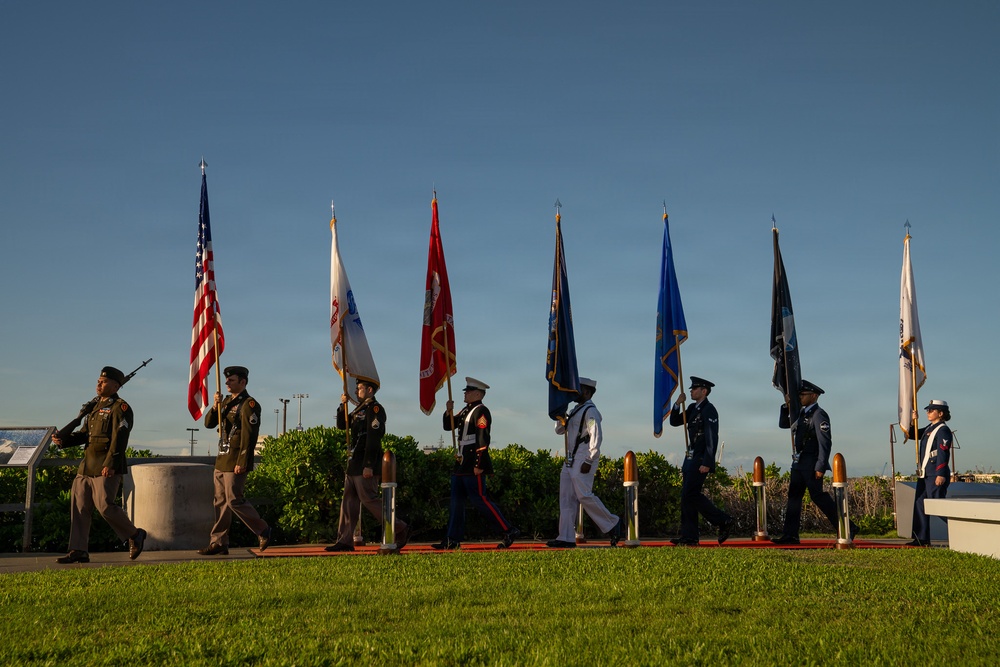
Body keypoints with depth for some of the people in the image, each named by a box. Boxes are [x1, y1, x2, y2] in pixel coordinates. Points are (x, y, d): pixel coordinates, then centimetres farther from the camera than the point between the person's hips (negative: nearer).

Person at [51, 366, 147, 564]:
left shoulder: (120, 408, -7)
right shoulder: (95, 406, 20)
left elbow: (120, 438, -16)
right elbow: (84, 434, 21)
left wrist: (110, 464, -23)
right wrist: (63, 440, 3)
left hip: (106, 468, -9)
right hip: (87, 466, 9)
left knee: (104, 505, -13)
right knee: (79, 505, 5)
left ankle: (135, 535, 6)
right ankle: (79, 550, 9)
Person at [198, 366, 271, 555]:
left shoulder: (249, 404, -12)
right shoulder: (227, 401, 16)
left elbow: (249, 436, -17)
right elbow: (209, 423, 13)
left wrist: (242, 462, -21)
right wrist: (215, 406, -5)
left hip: (236, 462, -9)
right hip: (221, 461, 9)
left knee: (234, 500, -8)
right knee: (221, 502, 9)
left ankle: (263, 530, 7)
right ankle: (218, 543, 13)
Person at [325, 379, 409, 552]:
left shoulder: (374, 409, -12)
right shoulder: (360, 409, 19)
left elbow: (374, 438, -19)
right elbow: (341, 424, 23)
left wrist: (369, 465, -24)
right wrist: (343, 406, 7)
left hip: (365, 465, -10)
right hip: (354, 465, 10)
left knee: (369, 499, -8)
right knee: (349, 501, 8)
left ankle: (400, 530, -1)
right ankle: (345, 541, 11)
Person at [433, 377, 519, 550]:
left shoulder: (481, 411, -11)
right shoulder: (466, 410, 18)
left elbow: (483, 440, -18)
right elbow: (448, 426, 22)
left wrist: (479, 465, -22)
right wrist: (449, 411, 3)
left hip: (473, 466, -9)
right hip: (461, 464, 10)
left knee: (480, 499, -9)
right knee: (456, 501, 9)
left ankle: (509, 531, -4)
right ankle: (452, 540, 13)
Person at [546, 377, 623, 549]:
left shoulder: (590, 411, -9)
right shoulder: (576, 410, 20)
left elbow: (596, 437, -17)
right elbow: (560, 430, 25)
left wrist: (588, 461, -21)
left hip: (583, 460, -10)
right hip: (571, 460, 10)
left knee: (585, 496, -13)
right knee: (567, 499, 5)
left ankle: (613, 525, 2)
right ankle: (566, 538, 5)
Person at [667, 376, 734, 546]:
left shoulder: (709, 410, -11)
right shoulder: (693, 408, 16)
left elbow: (712, 439, -17)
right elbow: (674, 422, 19)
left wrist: (707, 463, -22)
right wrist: (678, 404, 3)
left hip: (701, 460, -9)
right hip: (690, 458, 9)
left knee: (691, 494, -12)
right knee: (687, 496, 6)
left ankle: (724, 521, -3)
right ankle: (689, 537, 8)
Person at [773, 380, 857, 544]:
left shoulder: (819, 415, -12)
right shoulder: (803, 414, 16)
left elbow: (825, 442, -18)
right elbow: (782, 424, 26)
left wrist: (820, 467, -22)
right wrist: (786, 406, 10)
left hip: (811, 464, -9)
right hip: (799, 463, 9)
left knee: (818, 496, -7)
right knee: (794, 496, 7)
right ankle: (790, 535, 8)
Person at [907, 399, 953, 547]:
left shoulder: (943, 430, -11)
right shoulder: (929, 428, 16)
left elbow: (943, 453, -18)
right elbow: (912, 434, 27)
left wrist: (941, 474, -23)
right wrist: (913, 421, 9)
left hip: (936, 474, -10)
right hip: (924, 474, 10)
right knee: (919, 505, 9)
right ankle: (922, 539, 14)